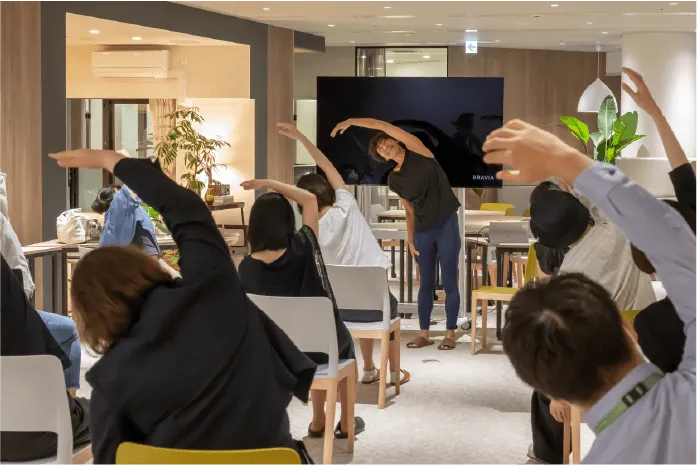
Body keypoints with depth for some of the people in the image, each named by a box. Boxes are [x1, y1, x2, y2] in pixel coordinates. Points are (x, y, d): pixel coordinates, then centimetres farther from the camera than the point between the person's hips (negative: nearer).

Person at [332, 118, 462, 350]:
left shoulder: (418, 152, -5)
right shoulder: (393, 180, 8)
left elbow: (384, 126, -14)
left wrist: (351, 121, -12)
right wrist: (410, 238, 5)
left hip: (447, 225, -5)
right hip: (423, 232, 5)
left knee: (449, 283, 0)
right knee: (426, 284, 9)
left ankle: (450, 333, 6)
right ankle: (424, 333, 15)